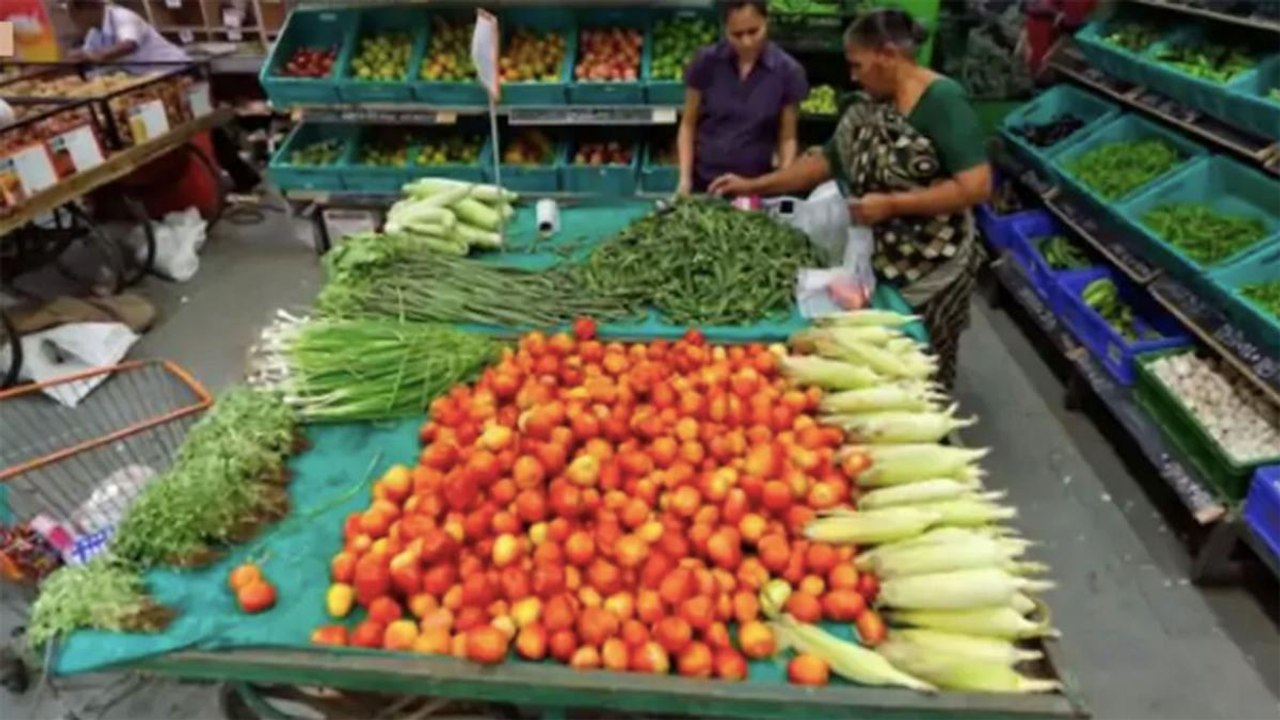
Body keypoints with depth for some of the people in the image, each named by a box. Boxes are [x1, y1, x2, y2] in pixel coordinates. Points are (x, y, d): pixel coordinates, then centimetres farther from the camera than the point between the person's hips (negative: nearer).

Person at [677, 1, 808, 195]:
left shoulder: (788, 71, -6)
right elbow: (688, 124, 3)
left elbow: (787, 138, 1)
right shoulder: (706, 62, -5)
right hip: (704, 181, 0)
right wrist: (685, 178, -7)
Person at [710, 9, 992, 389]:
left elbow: (976, 186, -23)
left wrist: (891, 204, -23)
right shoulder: (868, 104, 4)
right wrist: (754, 185, 4)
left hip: (931, 273, -6)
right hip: (874, 263, 6)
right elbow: (828, 159, 9)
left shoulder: (943, 101, -17)